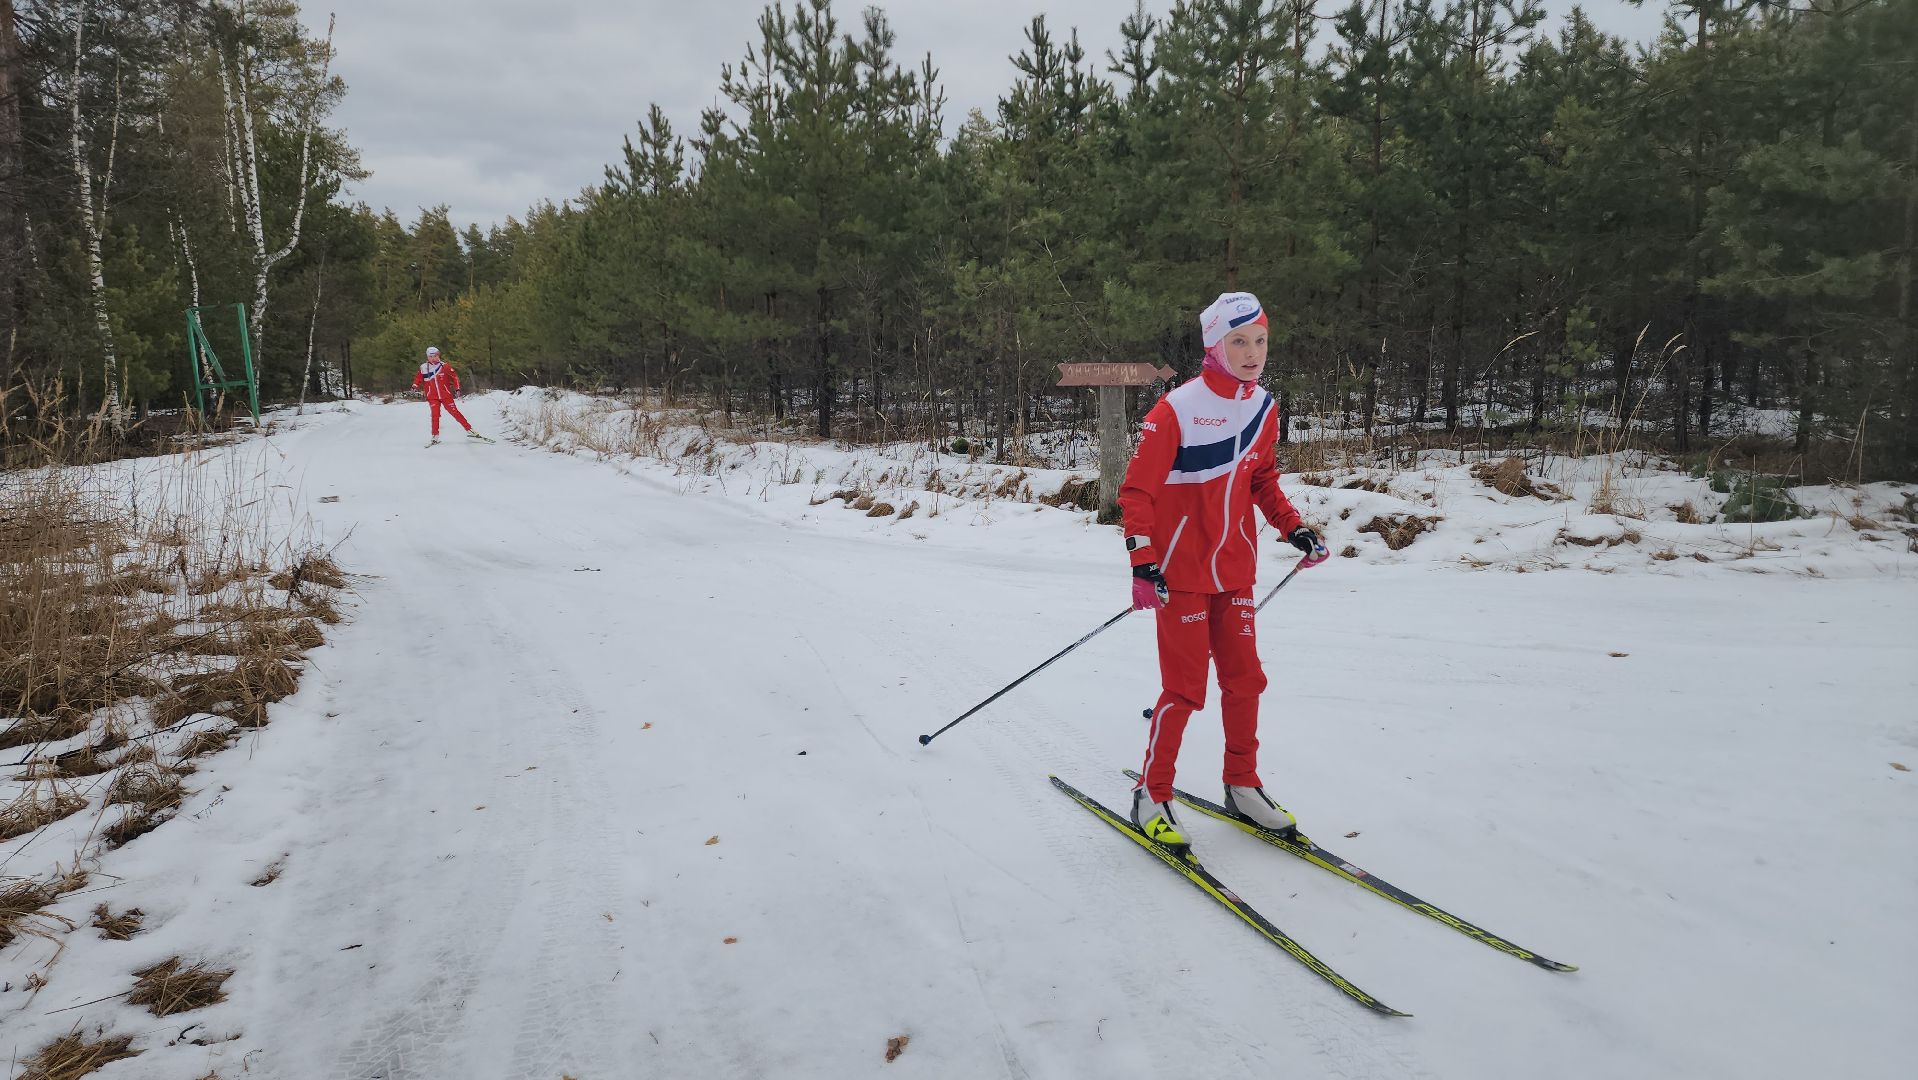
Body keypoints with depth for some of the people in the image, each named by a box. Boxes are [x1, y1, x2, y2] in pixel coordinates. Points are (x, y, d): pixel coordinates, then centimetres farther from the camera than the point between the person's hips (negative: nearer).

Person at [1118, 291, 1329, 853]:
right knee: (1185, 688, -3)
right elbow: (1136, 491, -14)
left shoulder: (1263, 408, 4)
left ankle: (1242, 786, 27)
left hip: (1236, 571, 6)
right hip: (1181, 573, -6)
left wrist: (1293, 527, 4)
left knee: (1244, 679, 11)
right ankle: (1151, 796, 12)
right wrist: (1143, 563, -22)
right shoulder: (1178, 408, -15)